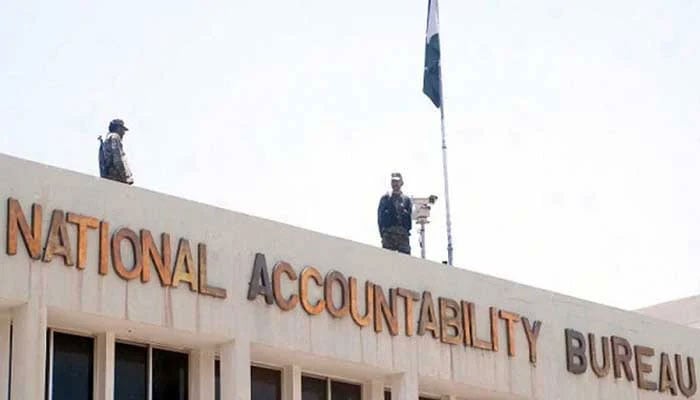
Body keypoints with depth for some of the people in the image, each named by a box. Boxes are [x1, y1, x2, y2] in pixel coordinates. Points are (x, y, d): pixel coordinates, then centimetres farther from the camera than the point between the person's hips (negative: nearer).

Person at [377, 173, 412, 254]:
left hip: (403, 233, 1)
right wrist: (382, 232, 0)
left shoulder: (406, 199, 17)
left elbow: (411, 216, 11)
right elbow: (380, 217, 9)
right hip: (388, 233, -1)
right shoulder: (385, 198, 14)